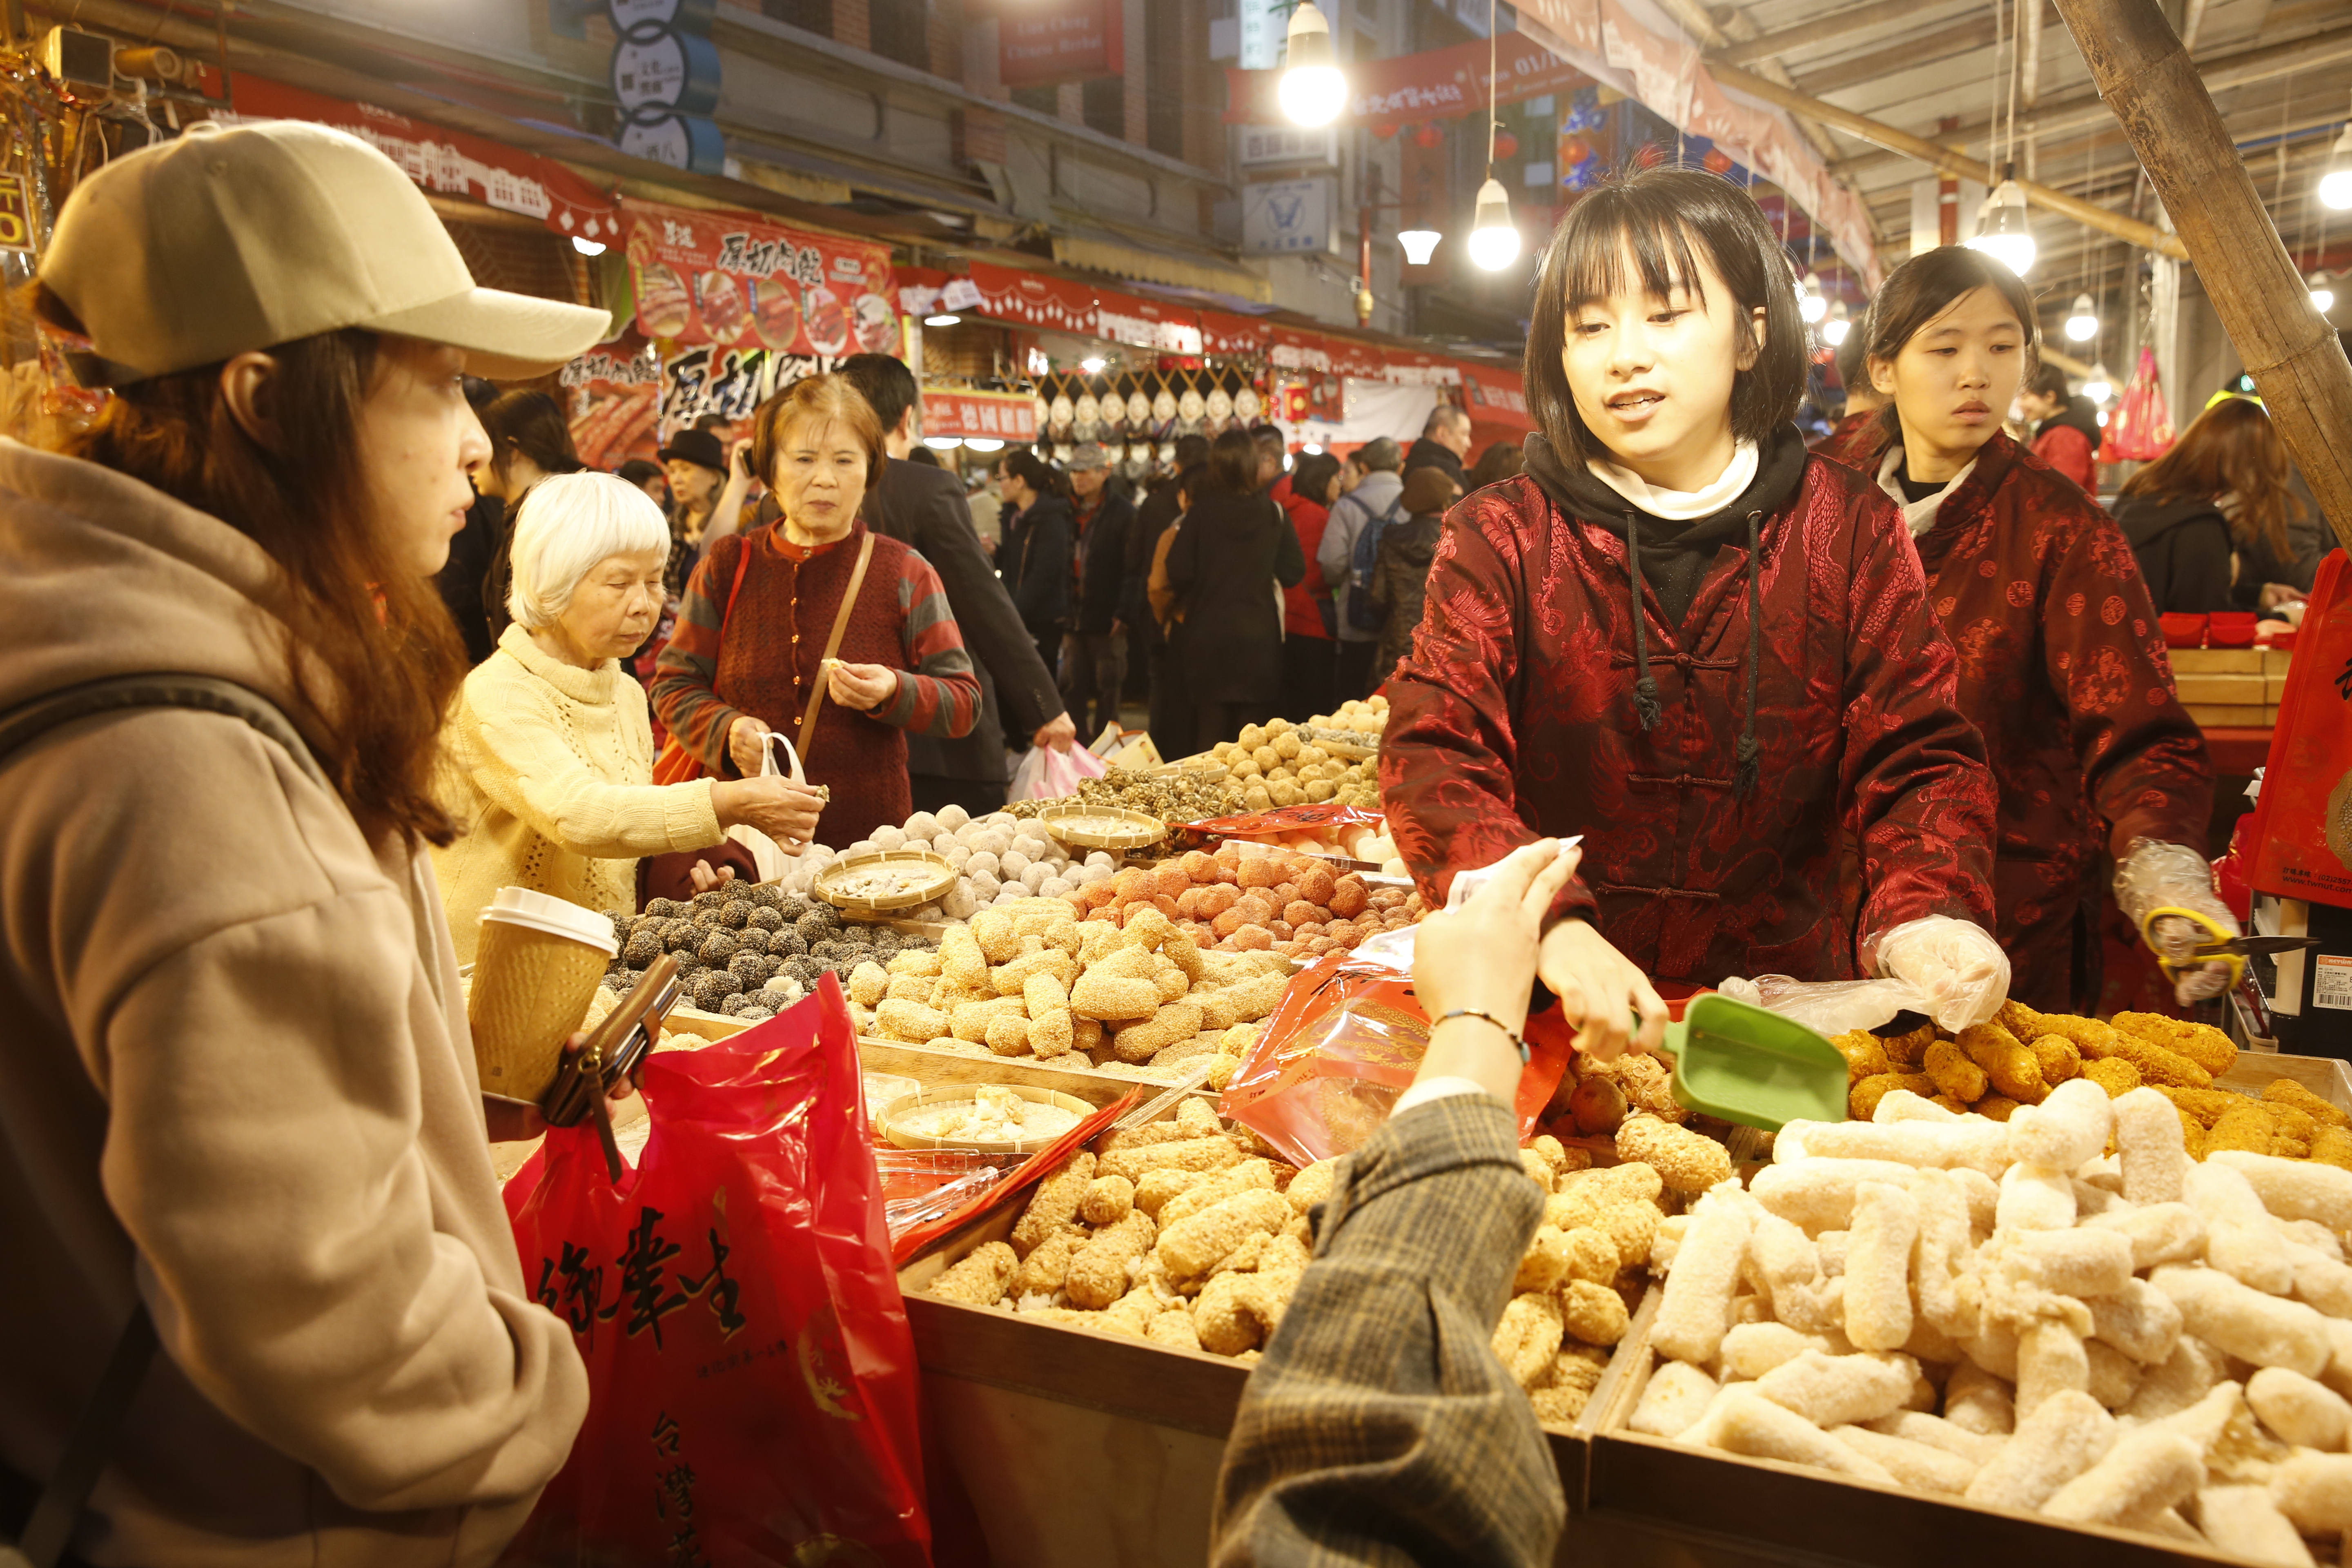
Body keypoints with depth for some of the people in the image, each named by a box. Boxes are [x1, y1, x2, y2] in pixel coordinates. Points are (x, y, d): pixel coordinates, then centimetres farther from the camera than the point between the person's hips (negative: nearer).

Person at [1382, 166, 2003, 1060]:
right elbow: (1433, 756, -10)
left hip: (1783, 994, 1)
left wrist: (1924, 919, -19)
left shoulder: (1848, 529, 7)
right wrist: (1551, 929, -28)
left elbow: (1917, 760, 4)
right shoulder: (1501, 537, 2)